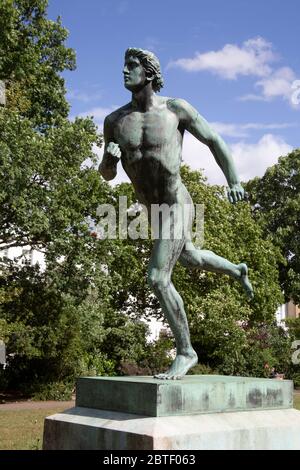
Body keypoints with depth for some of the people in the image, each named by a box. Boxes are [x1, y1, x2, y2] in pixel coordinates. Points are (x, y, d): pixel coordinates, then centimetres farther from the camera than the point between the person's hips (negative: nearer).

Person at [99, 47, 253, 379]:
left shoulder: (176, 109, -11)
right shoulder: (114, 121, -1)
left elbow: (214, 141, 0)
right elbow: (107, 174, 5)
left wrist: (233, 182, -4)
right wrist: (109, 157, -18)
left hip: (176, 206, -6)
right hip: (154, 209, 7)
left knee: (157, 278, -17)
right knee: (189, 258, 29)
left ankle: (185, 352, -1)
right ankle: (237, 271, 60)